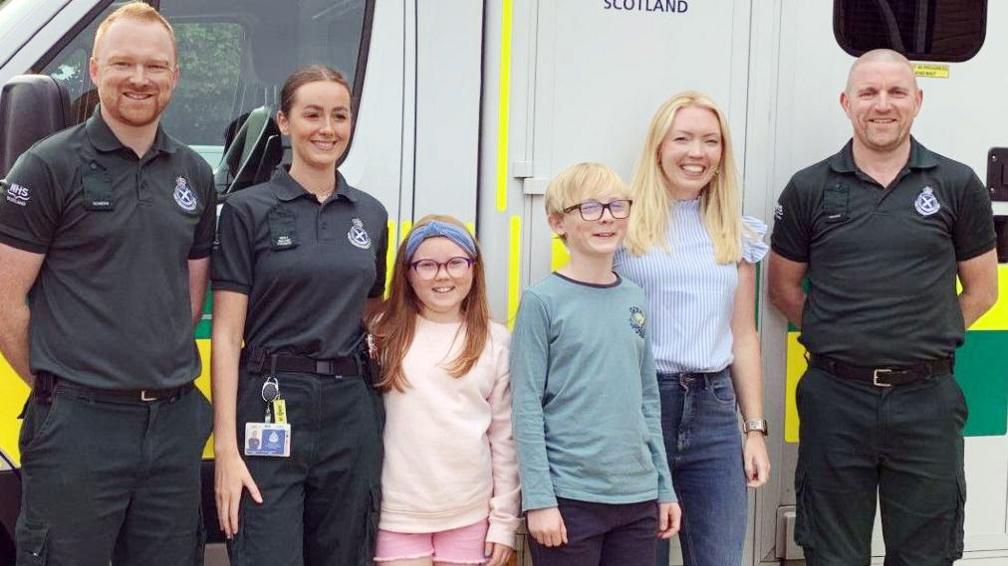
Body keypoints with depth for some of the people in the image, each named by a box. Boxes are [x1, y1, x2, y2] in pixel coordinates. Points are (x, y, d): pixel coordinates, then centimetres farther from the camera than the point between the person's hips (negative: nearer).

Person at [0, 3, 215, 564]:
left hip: (175, 422, 5)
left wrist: (159, 377, 9)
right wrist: (56, 385, -2)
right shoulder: (48, 167, -6)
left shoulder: (195, 174, 10)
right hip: (78, 426, -5)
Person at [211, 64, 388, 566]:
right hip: (271, 409, -4)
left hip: (352, 411, 5)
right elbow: (226, 334, -5)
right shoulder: (248, 210, -2)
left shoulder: (371, 215, 11)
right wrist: (226, 448, -12)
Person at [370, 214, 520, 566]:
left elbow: (505, 438, 4)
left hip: (470, 515, 1)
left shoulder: (496, 341, 3)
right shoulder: (386, 334, 2)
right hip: (399, 513, -1)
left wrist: (504, 520, 2)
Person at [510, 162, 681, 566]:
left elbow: (648, 401, 14)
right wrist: (538, 499, -12)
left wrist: (664, 488, 12)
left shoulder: (635, 301, 9)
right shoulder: (543, 301, -6)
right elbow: (527, 408, -8)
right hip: (569, 498, -5)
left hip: (638, 497, 5)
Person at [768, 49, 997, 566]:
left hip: (926, 401, 0)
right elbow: (783, 290, 9)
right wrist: (839, 339, 2)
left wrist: (927, 342, 1)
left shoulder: (957, 185, 3)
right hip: (835, 398, 0)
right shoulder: (809, 189, 3)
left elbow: (981, 291, 9)